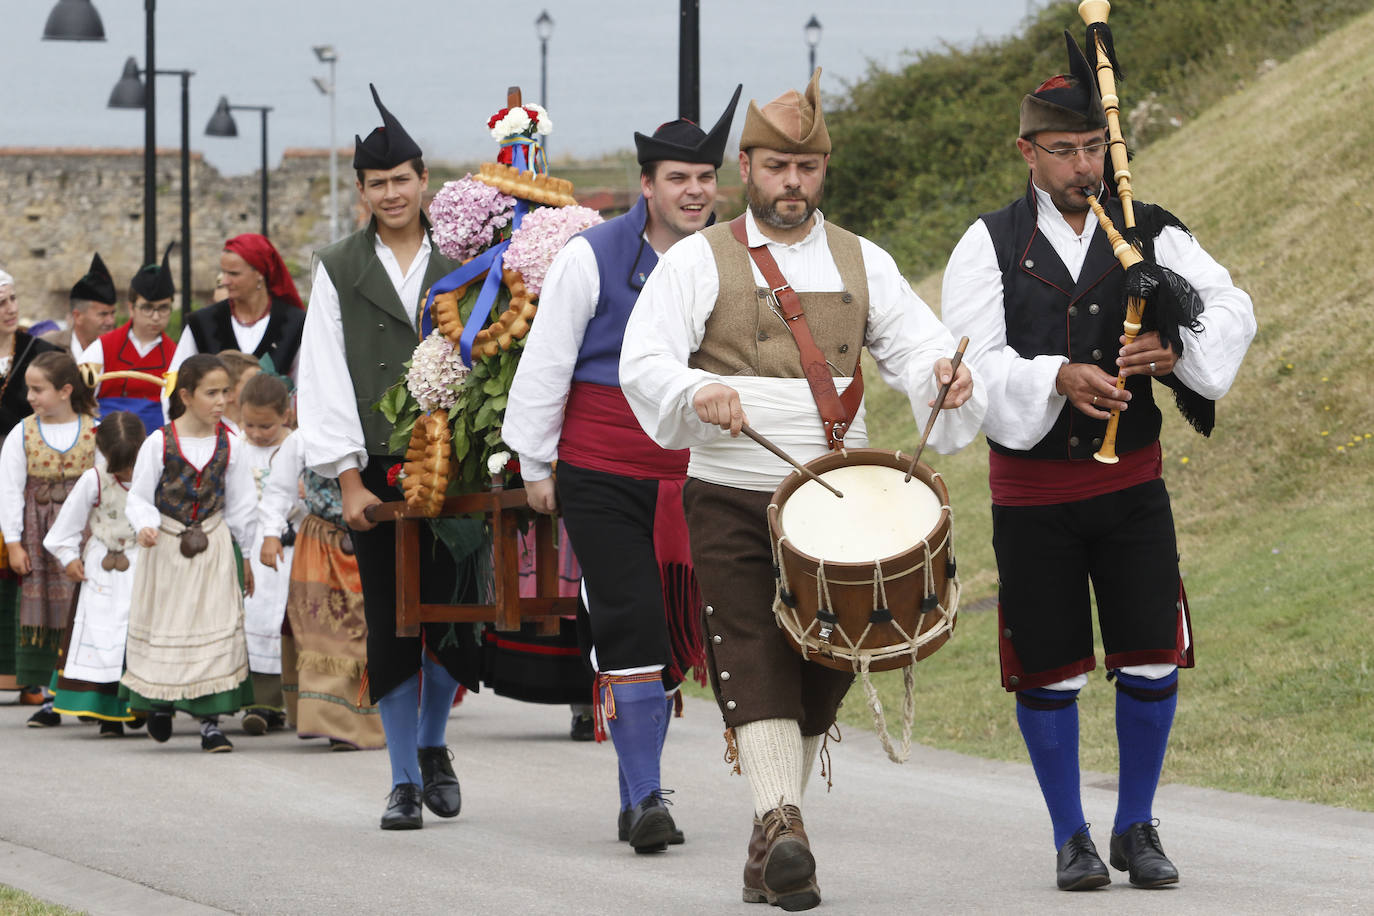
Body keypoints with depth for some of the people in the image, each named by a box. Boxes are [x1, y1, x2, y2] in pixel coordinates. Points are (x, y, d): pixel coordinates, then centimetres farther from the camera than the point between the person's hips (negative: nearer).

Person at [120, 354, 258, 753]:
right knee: (163, 626, 8)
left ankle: (210, 717, -2)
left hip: (213, 545, 1)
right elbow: (139, 496, -5)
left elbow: (241, 504, 6)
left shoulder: (229, 444, -2)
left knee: (217, 626, -6)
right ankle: (159, 701, 32)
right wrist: (144, 525, -25)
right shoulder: (159, 443, -9)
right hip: (166, 546, -1)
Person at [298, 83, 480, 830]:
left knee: (452, 617, -4)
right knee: (390, 625, -1)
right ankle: (404, 781, 8)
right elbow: (324, 381, 2)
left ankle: (432, 746, 23)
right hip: (377, 472, 0)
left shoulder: (458, 264, 9)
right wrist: (349, 479, -6)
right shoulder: (338, 271, 6)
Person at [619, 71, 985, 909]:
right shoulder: (700, 261, 2)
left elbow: (918, 345, 4)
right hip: (731, 500, -3)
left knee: (821, 667, 5)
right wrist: (699, 392, -28)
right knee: (754, 659, -15)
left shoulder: (862, 264, 12)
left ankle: (770, 848, 15)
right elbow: (643, 362, -7)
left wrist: (946, 373, -19)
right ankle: (782, 822, -26)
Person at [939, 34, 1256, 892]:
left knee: (1153, 658, -3)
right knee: (1049, 670, 4)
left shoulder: (1150, 235, 2)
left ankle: (1136, 829, 14)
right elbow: (973, 362, -13)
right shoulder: (990, 247, -2)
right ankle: (1072, 840, 18)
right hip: (1031, 491, -1)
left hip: (1131, 483, 1)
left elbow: (1231, 310, -9)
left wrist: (1174, 349, -30)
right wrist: (1059, 378, -30)